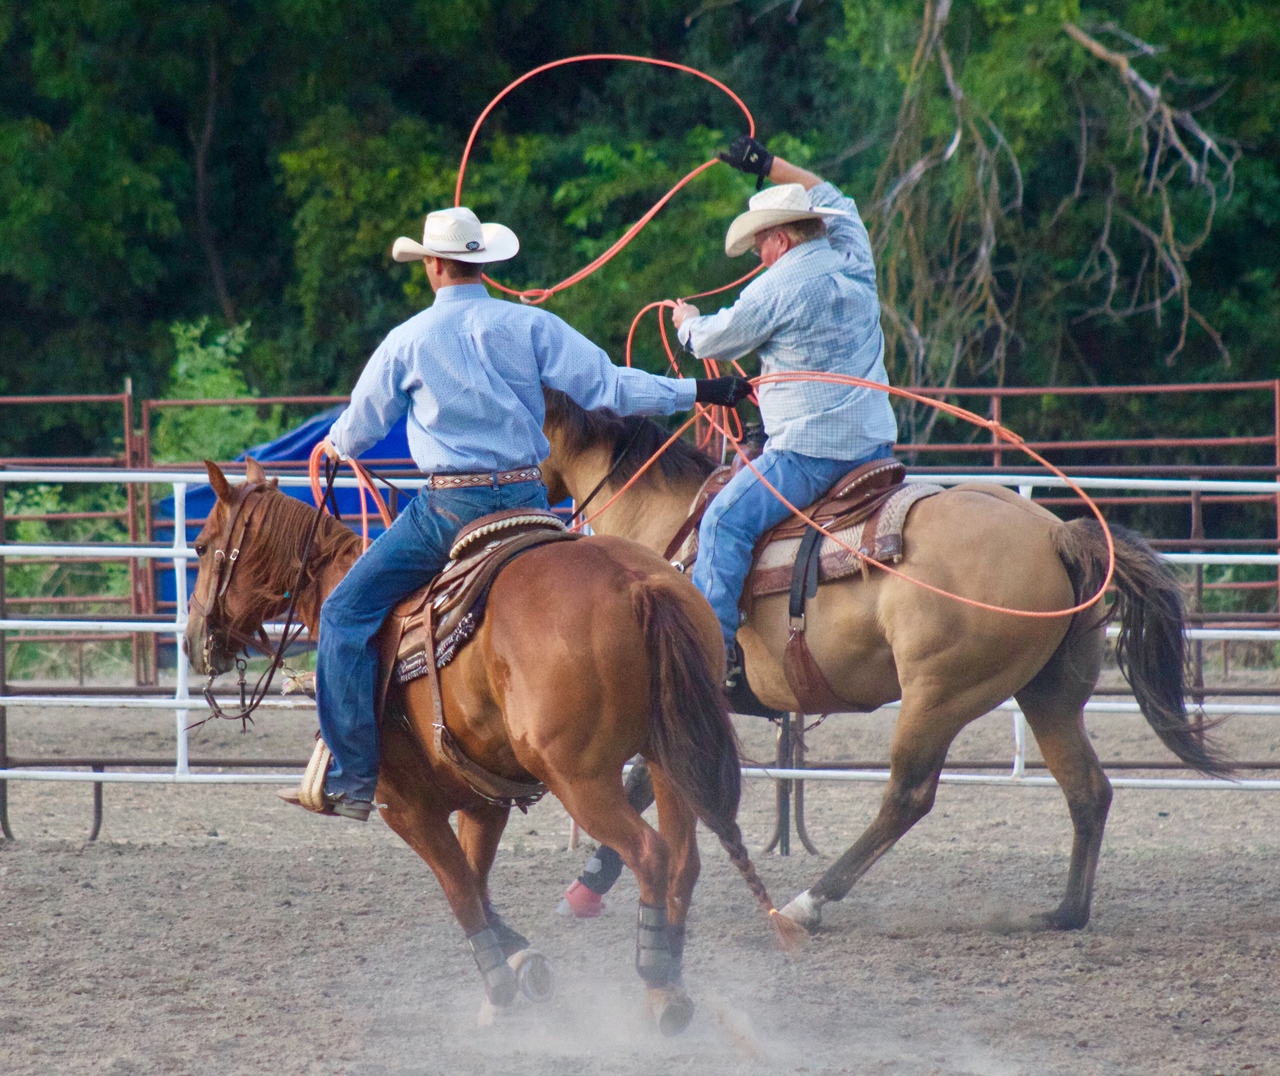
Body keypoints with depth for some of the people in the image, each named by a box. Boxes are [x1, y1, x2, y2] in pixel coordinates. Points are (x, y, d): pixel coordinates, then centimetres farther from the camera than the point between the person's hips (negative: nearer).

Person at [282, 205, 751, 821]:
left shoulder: (407, 341, 1)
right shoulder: (530, 326, 4)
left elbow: (359, 428, 13)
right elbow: (607, 386, 1)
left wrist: (334, 448, 37)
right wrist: (697, 392, 9)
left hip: (450, 505, -4)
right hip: (528, 499, 4)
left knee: (346, 615, 1)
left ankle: (354, 776, -8)